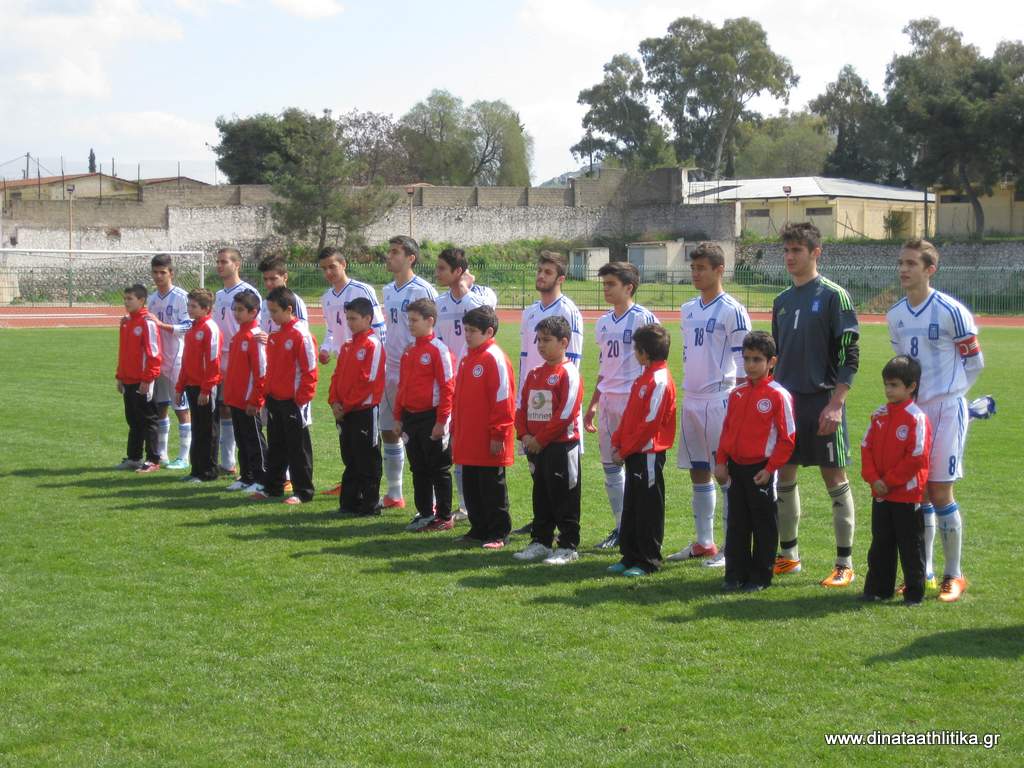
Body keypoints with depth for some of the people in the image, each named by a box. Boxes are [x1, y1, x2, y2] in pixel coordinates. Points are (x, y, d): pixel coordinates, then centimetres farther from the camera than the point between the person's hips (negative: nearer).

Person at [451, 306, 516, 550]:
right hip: (468, 442, 8)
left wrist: (498, 434, -16)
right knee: (471, 487, 13)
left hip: (489, 441, -8)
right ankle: (478, 530, 23)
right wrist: (455, 431, 19)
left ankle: (498, 534, 8)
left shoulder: (494, 358, -13)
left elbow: (502, 399, -16)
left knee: (492, 488, 0)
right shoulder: (467, 358, 13)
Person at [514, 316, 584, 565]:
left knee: (564, 498, 0)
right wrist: (524, 435, -4)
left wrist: (540, 440, -17)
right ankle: (540, 542, 23)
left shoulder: (569, 374, -12)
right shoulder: (534, 374, 12)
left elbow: (566, 414, -18)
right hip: (535, 446, 7)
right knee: (541, 496, 15)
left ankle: (568, 547, 6)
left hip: (561, 446, -7)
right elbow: (521, 407, 12)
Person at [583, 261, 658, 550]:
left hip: (633, 398, -7)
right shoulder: (603, 323, 14)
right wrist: (592, 404, 20)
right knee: (609, 464, 9)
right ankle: (621, 527, 18)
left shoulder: (643, 318, -8)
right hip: (608, 400, 8)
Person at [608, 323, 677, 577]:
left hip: (648, 454, -10)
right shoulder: (644, 377, 14)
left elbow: (650, 423, -20)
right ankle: (630, 556, 21)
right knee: (631, 507, 14)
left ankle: (648, 561, 6)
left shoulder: (660, 380, -16)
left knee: (648, 508, -1)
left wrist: (626, 450, -16)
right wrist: (617, 442, 8)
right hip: (634, 454, 10)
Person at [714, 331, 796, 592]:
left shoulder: (778, 396, -11)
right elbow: (726, 430, 14)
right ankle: (735, 574, 19)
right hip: (735, 468, 6)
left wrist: (769, 469, -12)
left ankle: (761, 577, 14)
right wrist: (720, 462, 6)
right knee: (736, 524, 11)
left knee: (764, 525, 5)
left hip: (760, 470, -6)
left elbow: (787, 438, -10)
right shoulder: (737, 394, 7)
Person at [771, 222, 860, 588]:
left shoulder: (834, 296, -7)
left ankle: (845, 564, 4)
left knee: (835, 479, -1)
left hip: (822, 401, -7)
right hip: (786, 401, 7)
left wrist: (836, 403, -17)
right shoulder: (782, 301, 13)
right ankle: (788, 554, 21)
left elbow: (849, 355, -10)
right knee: (784, 477, 9)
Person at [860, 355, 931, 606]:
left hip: (908, 494, -6)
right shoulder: (880, 415, 6)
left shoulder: (917, 418, -14)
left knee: (910, 546, 3)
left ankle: (914, 592, 12)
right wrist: (873, 479, -8)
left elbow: (917, 457, -17)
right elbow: (866, 447, 6)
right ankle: (878, 588, 22)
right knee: (880, 545, 13)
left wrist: (889, 481, -14)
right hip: (880, 494, 6)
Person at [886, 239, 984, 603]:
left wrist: (948, 395, 3)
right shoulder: (895, 316, 8)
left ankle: (953, 576, 6)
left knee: (940, 493, -5)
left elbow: (974, 362, -2)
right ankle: (924, 573, 17)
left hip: (945, 411, -6)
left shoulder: (951, 312, -11)